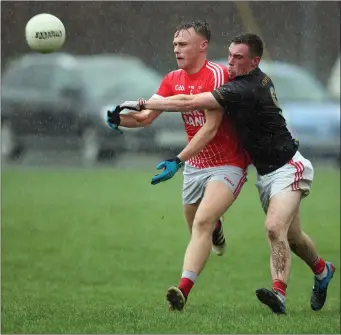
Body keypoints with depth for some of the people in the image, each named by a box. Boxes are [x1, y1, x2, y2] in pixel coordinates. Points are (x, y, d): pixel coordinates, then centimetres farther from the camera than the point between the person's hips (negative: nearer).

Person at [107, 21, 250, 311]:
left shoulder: (216, 74, -18)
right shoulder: (173, 80, 5)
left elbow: (210, 128, -24)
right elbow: (146, 116, 0)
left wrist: (179, 160, -31)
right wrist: (120, 118, -21)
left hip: (226, 165, -7)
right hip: (195, 165, 7)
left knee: (202, 223, -24)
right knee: (197, 226, 15)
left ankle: (183, 290, -34)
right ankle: (216, 228, 52)